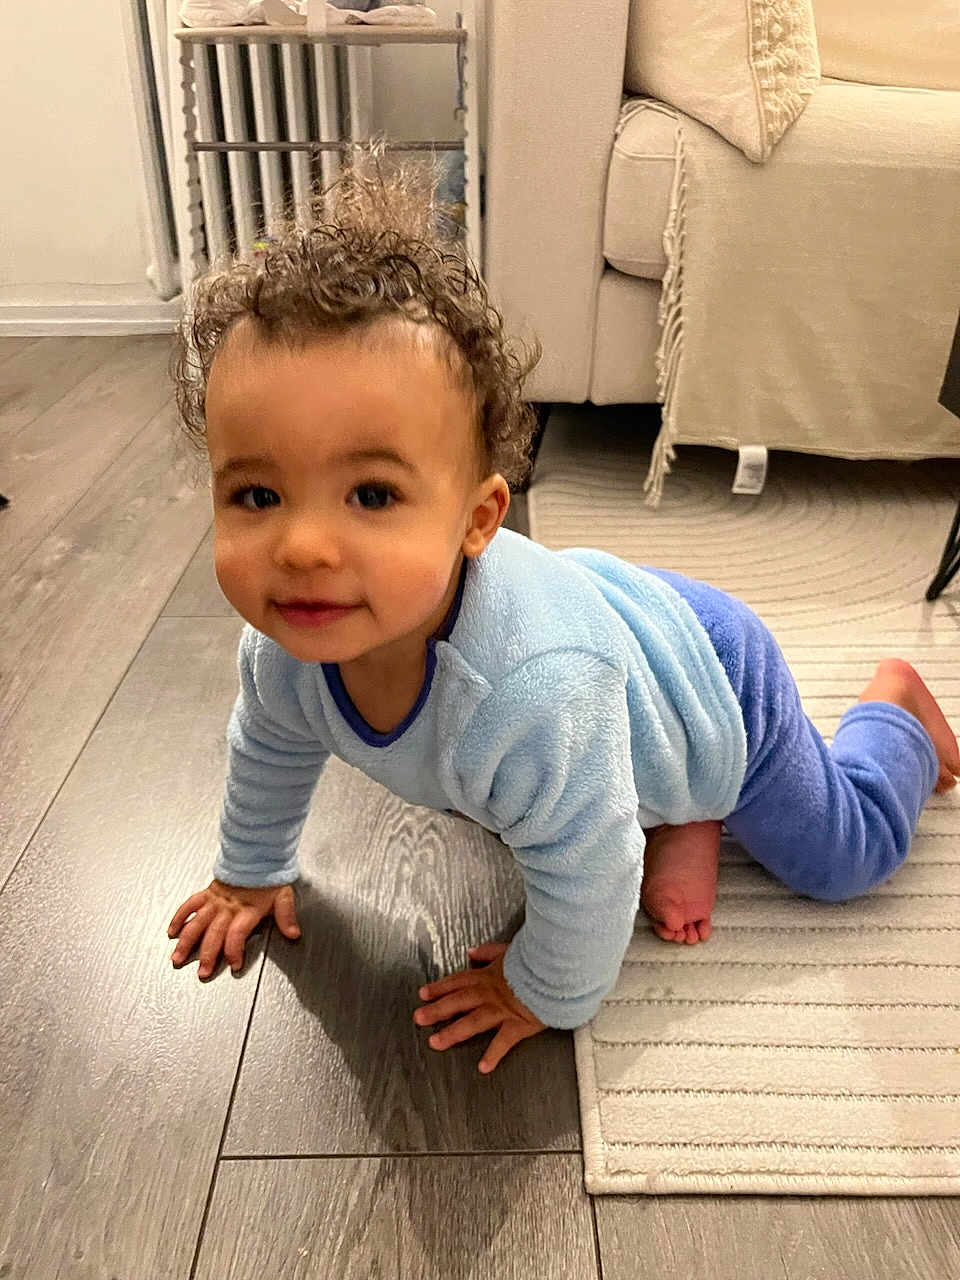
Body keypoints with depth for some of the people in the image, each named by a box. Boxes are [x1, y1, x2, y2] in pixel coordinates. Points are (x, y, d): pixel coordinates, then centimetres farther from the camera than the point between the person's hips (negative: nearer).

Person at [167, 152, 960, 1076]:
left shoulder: (534, 689, -51)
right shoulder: (288, 640, -27)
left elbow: (584, 874, -34)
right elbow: (269, 750, -3)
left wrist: (547, 994, -15)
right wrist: (250, 872, 11)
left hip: (713, 680, -4)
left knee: (846, 854, 20)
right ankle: (678, 819, 39)